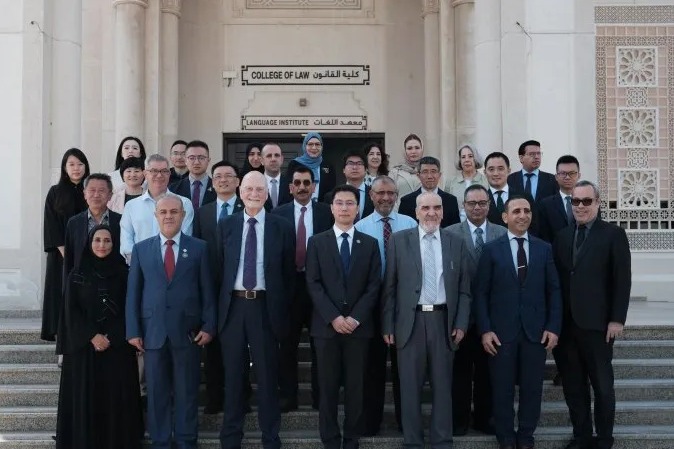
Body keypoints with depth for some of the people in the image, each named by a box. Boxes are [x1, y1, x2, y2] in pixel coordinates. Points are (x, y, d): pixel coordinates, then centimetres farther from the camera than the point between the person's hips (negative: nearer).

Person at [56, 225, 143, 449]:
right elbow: (71, 311, -1)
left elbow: (129, 310, 1)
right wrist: (92, 336, -13)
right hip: (84, 345, 0)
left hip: (118, 345, 0)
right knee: (85, 395, 0)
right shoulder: (76, 275, 4)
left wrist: (111, 337, -10)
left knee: (116, 395, -1)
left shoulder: (123, 273, 4)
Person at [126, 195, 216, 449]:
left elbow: (207, 291, 3)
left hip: (187, 331, -1)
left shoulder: (198, 248, 4)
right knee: (157, 393, 7)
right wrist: (133, 331, -1)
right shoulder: (141, 249, 8)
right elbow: (133, 292, 6)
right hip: (153, 331, 1)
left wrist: (208, 326, -4)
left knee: (187, 391, 6)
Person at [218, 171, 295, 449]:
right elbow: (219, 269, 6)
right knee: (232, 375, 11)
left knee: (267, 376, 7)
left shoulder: (281, 227, 1)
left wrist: (284, 310, -2)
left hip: (265, 306, -2)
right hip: (233, 306, 2)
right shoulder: (226, 226, 6)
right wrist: (218, 307, 1)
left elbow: (288, 273, 2)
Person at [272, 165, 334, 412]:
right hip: (288, 283, 0)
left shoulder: (327, 212, 1)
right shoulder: (278, 213, 3)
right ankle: (287, 396, 17)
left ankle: (320, 396, 19)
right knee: (287, 344, 7)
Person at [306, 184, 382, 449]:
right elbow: (313, 284, -2)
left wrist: (355, 318, -10)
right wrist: (333, 317, -12)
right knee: (328, 387, 3)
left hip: (358, 325, 1)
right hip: (326, 325, -1)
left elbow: (374, 286, 2)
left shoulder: (370, 243, 8)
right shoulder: (317, 242, 5)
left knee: (355, 386, 4)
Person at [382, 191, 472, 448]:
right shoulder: (399, 240, 2)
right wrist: (388, 325, -2)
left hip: (443, 320, 1)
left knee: (442, 386, 8)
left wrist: (461, 324, -1)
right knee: (410, 387, 5)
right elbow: (390, 287, 1)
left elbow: (464, 289, 8)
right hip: (410, 322, -1)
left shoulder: (456, 243, 7)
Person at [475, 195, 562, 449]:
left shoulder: (544, 249, 7)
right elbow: (481, 293, -1)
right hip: (501, 331, -1)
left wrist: (554, 327, -3)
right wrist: (485, 330, -8)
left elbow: (554, 291, 5)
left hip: (535, 330, 1)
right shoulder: (491, 250, 2)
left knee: (532, 388, 8)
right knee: (502, 390, 6)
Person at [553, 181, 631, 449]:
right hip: (567, 323, 4)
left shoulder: (613, 234, -2)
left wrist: (617, 319, -12)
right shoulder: (562, 236, 11)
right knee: (573, 385, 10)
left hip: (597, 323, -4)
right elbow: (558, 279, 9)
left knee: (602, 385, 7)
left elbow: (622, 280, -6)